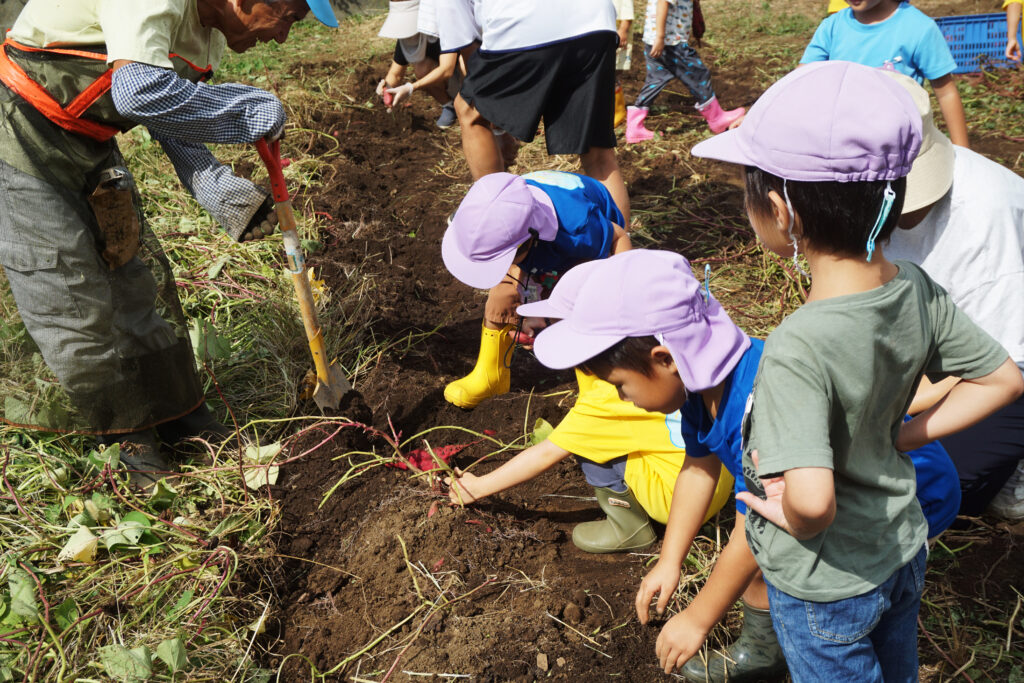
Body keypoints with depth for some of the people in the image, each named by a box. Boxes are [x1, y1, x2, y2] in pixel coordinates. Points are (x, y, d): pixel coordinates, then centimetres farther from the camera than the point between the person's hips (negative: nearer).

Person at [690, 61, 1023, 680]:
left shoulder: (799, 350, -37)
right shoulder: (916, 290, -15)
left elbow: (812, 500, -47)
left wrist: (795, 520, -25)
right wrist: (903, 438, -1)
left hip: (824, 588, -7)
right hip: (904, 549, 7)